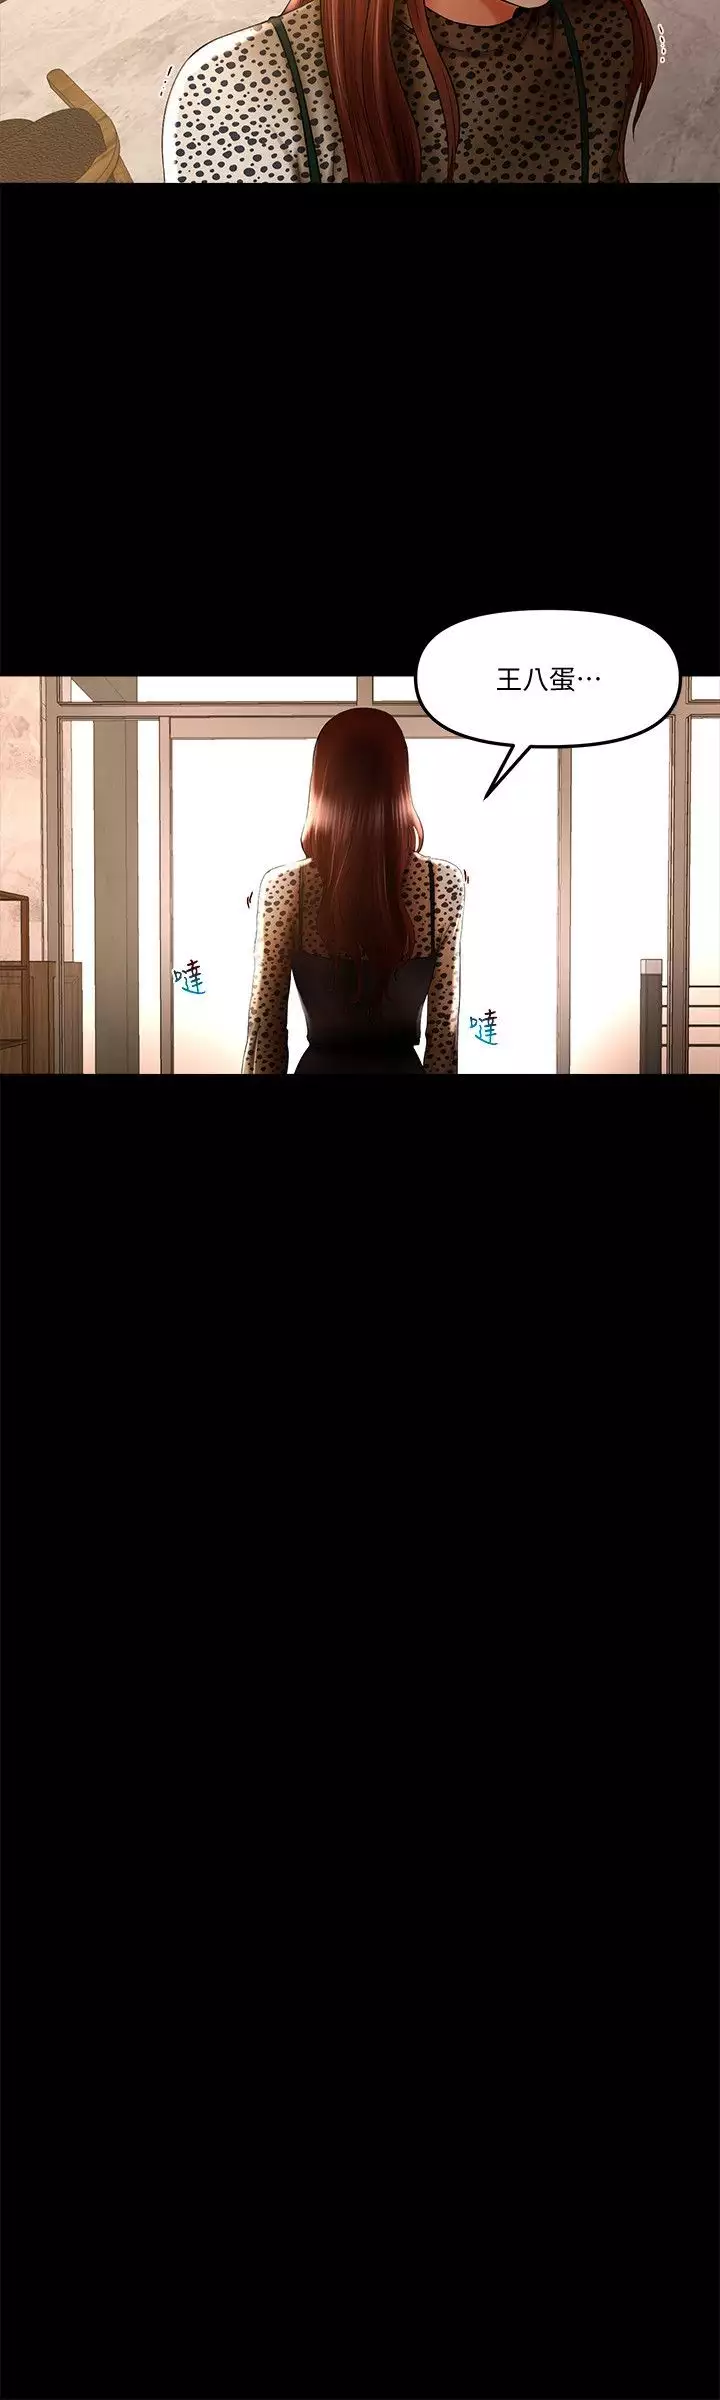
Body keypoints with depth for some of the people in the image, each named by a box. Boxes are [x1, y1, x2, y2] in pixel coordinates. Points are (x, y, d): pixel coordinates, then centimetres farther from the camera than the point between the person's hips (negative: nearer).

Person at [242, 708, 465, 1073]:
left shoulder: (284, 887, -14)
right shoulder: (445, 883, -11)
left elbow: (265, 1028, -8)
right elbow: (445, 1026, -5)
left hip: (321, 1065, -1)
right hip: (402, 1065, 1)